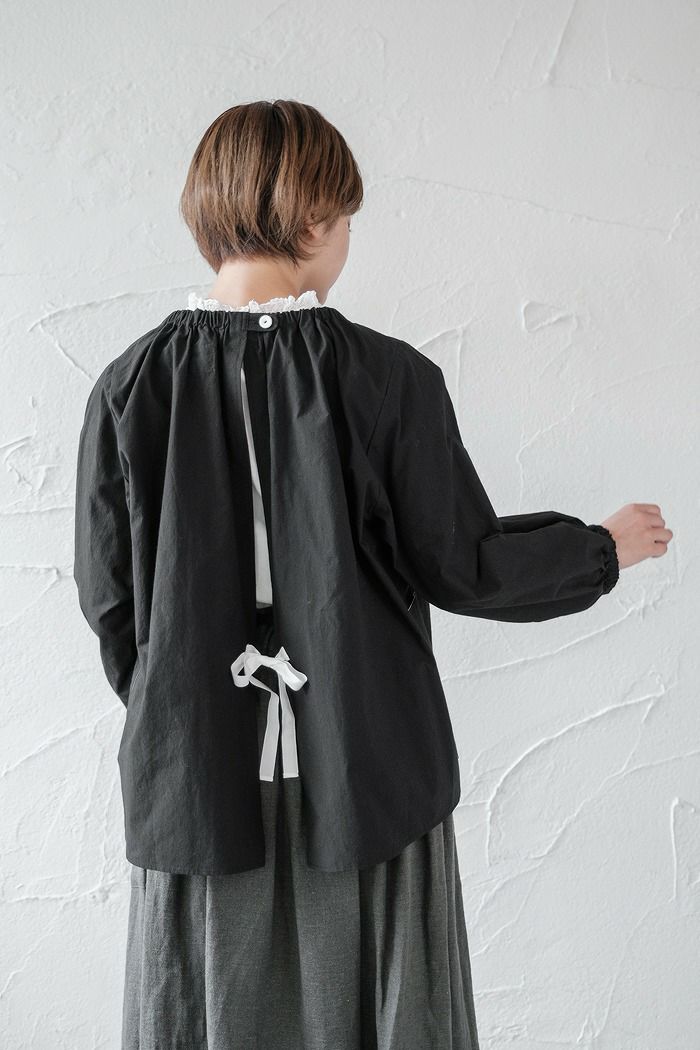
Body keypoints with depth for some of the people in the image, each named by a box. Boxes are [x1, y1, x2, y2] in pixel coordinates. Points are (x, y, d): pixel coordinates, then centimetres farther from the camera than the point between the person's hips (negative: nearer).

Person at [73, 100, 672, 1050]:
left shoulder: (132, 385, -7)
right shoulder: (391, 379, -13)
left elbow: (108, 592, -1)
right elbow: (462, 566, -7)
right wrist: (604, 546, 11)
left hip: (199, 778, 2)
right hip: (367, 777, -1)